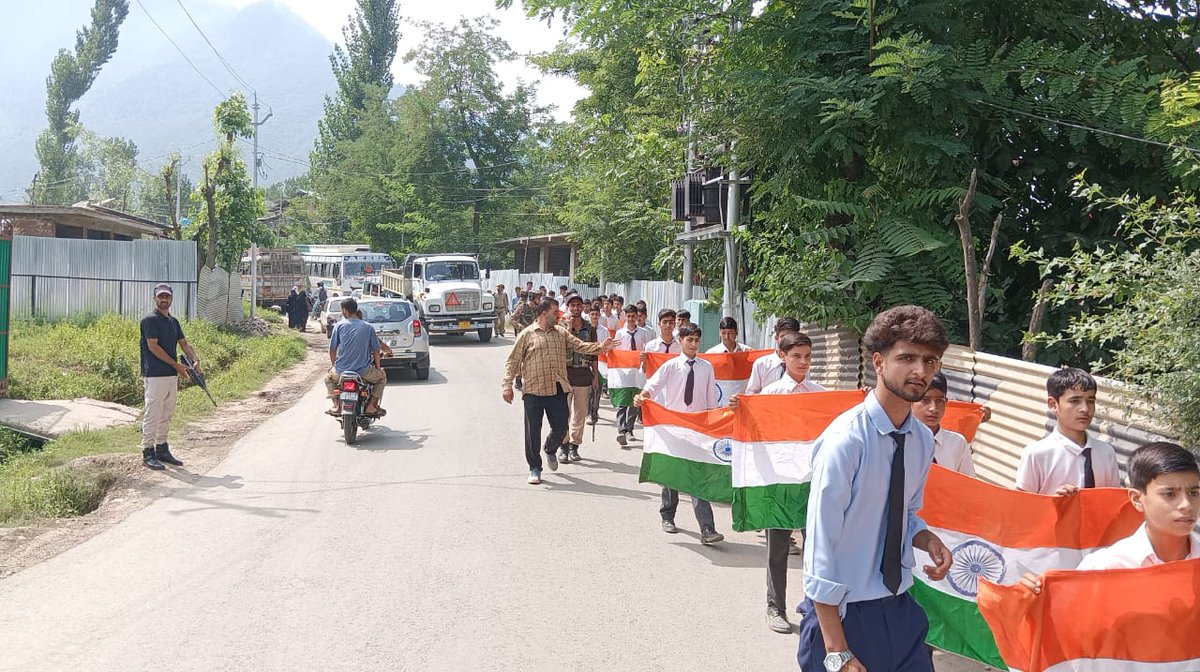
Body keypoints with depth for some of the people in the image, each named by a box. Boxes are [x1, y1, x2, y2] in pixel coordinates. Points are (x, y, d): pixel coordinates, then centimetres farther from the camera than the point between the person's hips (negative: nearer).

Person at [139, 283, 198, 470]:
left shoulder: (173, 321, 16)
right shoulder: (150, 320, -9)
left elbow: (184, 343, 16)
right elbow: (153, 346, -15)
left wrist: (195, 360, -4)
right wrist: (176, 365, -13)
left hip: (172, 375, 8)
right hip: (154, 375, -8)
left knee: (166, 415, 13)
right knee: (152, 415, -6)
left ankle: (162, 450, 21)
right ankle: (148, 453, -1)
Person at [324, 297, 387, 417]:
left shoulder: (339, 326, 0)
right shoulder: (368, 327, 0)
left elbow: (332, 349, 3)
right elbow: (376, 351, 3)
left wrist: (333, 365, 21)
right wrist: (378, 367, 19)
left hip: (342, 370, 1)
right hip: (364, 371, 0)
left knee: (328, 378, 33)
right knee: (382, 377, 28)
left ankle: (336, 405, 13)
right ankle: (372, 405, 11)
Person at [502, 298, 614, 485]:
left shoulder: (561, 333, 13)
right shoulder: (527, 335, 1)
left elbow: (579, 346, 5)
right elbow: (513, 361, 0)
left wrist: (601, 347, -10)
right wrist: (507, 385, -8)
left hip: (558, 390, 4)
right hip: (533, 390, -4)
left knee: (560, 428, 6)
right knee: (533, 431, 0)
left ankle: (550, 449, 39)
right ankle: (535, 468, 15)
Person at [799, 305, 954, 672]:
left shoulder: (923, 440, 1)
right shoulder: (846, 439, -20)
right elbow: (821, 549, -19)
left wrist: (928, 540, -5)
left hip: (901, 610, 6)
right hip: (844, 611, -6)